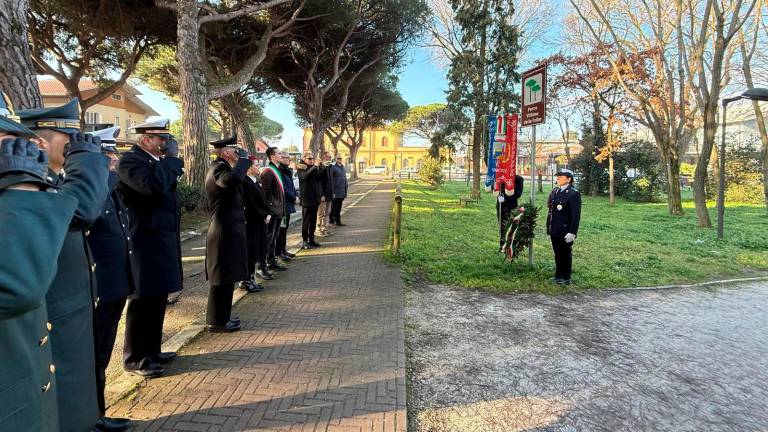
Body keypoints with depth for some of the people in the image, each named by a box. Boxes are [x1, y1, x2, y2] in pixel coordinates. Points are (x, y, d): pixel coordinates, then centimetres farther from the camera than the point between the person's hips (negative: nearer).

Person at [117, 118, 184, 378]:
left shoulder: (157, 161, 15)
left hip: (163, 240, 9)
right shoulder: (130, 160, -11)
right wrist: (172, 159, -17)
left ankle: (151, 351, 29)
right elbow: (155, 185, -29)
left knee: (158, 298, 16)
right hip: (146, 242, -9)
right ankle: (134, 359, 15)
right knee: (143, 301, 1)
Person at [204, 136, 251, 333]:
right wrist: (243, 159, -26)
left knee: (225, 277, 18)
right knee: (223, 277, -1)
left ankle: (221, 317, 30)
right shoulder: (219, 168, -17)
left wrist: (239, 162, 10)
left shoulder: (220, 167, 15)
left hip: (226, 230, 11)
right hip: (225, 232, -11)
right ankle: (217, 322, 11)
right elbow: (233, 178, -40)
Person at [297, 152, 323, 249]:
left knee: (313, 220, 10)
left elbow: (319, 181, 17)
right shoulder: (301, 168, -4)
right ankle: (305, 241, 3)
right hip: (306, 198, -6)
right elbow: (304, 176, -25)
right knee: (306, 221, -2)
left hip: (315, 198, 6)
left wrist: (321, 194, 11)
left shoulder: (314, 168, 13)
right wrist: (314, 167, -23)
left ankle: (311, 239, 18)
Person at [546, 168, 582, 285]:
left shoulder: (574, 194, -11)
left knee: (565, 255, 6)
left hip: (565, 231, -6)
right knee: (557, 254, 15)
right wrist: (548, 228, 13)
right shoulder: (554, 191, 10)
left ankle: (565, 278, 19)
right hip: (554, 231, 6)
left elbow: (576, 215, -14)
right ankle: (558, 276, 27)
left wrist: (572, 233, -18)